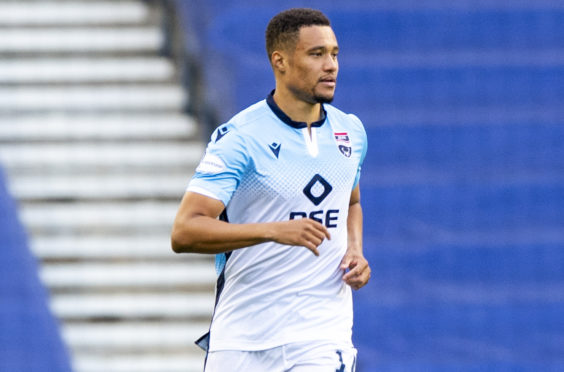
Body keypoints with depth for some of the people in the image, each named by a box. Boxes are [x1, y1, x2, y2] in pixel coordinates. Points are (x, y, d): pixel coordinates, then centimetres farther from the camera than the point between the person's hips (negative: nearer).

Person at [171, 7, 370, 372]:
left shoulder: (351, 131, 8)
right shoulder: (240, 137, -11)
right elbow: (184, 232, -20)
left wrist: (355, 250, 7)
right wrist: (275, 231, -30)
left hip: (322, 332, 3)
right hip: (243, 333, -3)